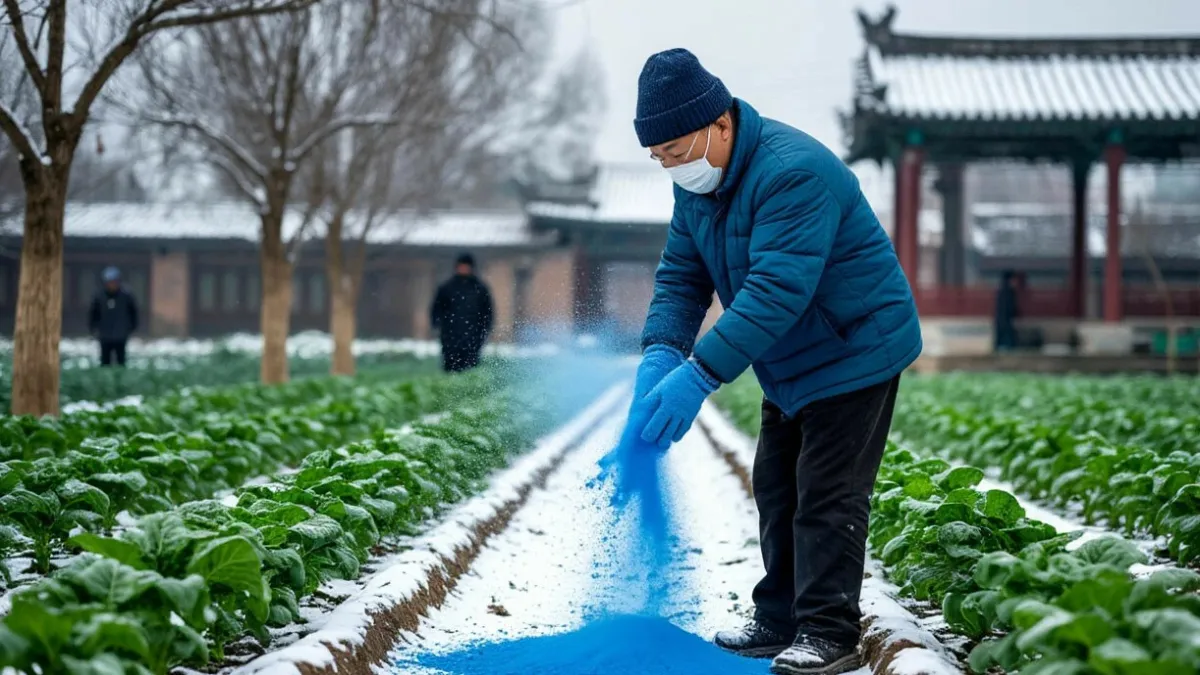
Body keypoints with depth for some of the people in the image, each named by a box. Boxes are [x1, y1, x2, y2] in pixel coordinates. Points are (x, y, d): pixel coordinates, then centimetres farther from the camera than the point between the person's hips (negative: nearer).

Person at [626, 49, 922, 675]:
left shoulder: (791, 172, -30)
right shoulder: (698, 183, 0)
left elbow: (776, 291, -37)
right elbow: (680, 274, 2)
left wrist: (700, 373, -40)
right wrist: (660, 353, -17)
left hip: (857, 352, -9)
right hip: (791, 365, 10)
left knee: (827, 496, -10)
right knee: (775, 489, 13)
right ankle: (779, 621, 23)